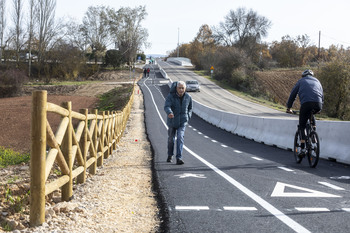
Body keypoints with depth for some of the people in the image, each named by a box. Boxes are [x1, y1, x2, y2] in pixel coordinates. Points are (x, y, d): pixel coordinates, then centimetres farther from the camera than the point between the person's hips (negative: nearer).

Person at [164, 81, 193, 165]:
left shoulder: (188, 97, -6)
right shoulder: (170, 96, -16)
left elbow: (190, 108, 14)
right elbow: (166, 107, -31)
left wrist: (188, 117, 2)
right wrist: (169, 113, -52)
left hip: (182, 121, 0)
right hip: (172, 121, 0)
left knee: (180, 138, -16)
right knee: (171, 139, 15)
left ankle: (179, 158, -19)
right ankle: (170, 155, 38)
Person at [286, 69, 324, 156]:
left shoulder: (301, 81, 24)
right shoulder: (317, 81, 32)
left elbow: (293, 95, 22)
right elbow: (322, 96, 35)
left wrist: (288, 108, 30)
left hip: (306, 104, -3)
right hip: (318, 106, 3)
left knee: (302, 127, 8)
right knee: (311, 115, 37)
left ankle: (303, 149, -4)